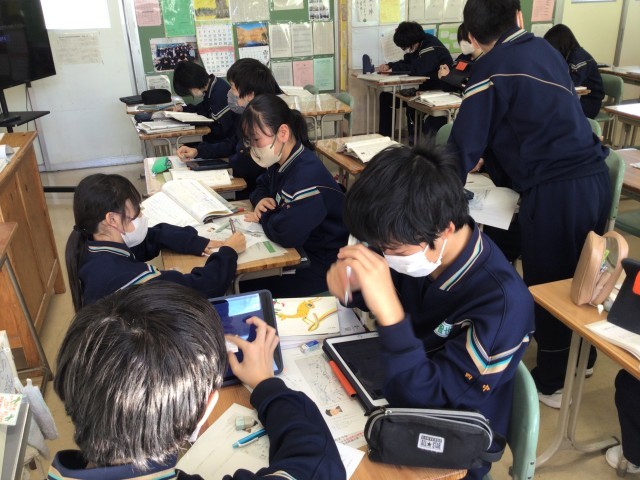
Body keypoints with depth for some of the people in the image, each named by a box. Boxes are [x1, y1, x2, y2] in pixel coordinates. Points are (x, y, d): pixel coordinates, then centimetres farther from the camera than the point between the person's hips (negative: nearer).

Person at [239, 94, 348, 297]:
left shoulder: (307, 174, -29)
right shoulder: (280, 162, 2)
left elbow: (285, 234, -34)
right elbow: (261, 185, 22)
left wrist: (263, 217, -12)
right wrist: (261, 200, -3)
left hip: (322, 265, -9)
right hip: (299, 250, 9)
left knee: (245, 291, -13)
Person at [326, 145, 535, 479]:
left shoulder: (502, 303, -31)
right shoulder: (422, 249, -14)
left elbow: (428, 405, -31)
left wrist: (388, 310, -43)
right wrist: (352, 284, -20)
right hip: (399, 392, 6)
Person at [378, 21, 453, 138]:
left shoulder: (432, 47, -22)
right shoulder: (414, 47, 4)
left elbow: (417, 69, -33)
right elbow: (406, 63, 17)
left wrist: (394, 69, -20)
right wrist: (389, 66, -4)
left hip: (440, 90, -9)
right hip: (425, 88, 10)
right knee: (385, 96, 5)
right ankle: (384, 137, 7)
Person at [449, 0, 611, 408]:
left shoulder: (492, 69, -6)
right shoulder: (545, 49, 16)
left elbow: (465, 143, -8)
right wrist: (491, 160, 35)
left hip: (555, 190, -8)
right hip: (594, 176, 8)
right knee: (581, 277, 23)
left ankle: (554, 383, 25)